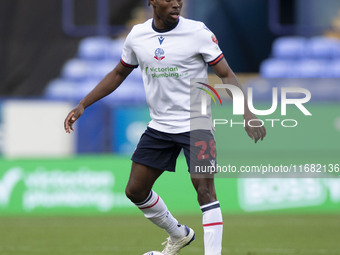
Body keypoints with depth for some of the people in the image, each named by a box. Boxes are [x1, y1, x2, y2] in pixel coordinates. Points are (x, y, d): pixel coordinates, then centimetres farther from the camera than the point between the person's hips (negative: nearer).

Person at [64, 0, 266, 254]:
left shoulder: (198, 32, -11)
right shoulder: (137, 35, 2)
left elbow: (226, 74, -8)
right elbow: (118, 74, 16)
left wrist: (246, 111, -21)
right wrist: (82, 105, 12)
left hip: (195, 125, -5)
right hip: (159, 126, 5)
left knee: (204, 189, -18)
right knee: (135, 190, 8)